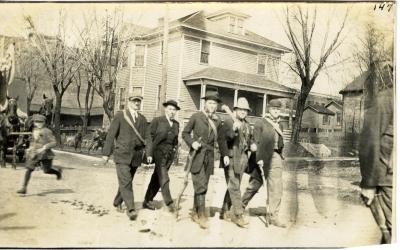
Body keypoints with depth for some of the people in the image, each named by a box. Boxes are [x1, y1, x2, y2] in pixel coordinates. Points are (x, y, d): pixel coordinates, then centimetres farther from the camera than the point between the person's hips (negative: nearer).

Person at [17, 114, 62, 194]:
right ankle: (24, 188, -6)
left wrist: (44, 148, -25)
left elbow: (54, 143, -15)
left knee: (47, 171, 7)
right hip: (34, 154, 5)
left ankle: (58, 172, 40)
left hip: (45, 154, -5)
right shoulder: (35, 130, 8)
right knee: (29, 169, -7)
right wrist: (30, 148, 13)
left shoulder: (47, 132, -13)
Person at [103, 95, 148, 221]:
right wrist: (106, 153, -7)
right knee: (125, 182, -13)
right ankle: (130, 209, -14)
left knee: (126, 181, 12)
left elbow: (145, 138, 11)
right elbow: (111, 135, -3)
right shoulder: (120, 116, 0)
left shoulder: (142, 119, 12)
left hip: (136, 156, 4)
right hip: (122, 155, -4)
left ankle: (117, 202, 33)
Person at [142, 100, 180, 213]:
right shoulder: (157, 121, -3)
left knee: (157, 179, 9)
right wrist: (149, 154, -11)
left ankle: (147, 201, 19)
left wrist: (174, 151, 10)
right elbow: (150, 137, -6)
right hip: (159, 152, -5)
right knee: (164, 178, -12)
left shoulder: (176, 124, 11)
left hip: (170, 154, 5)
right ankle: (169, 202, -10)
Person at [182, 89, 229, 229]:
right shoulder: (196, 117, -1)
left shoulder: (217, 121, 11)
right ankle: (201, 215, -3)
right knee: (201, 186, -10)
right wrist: (192, 142, -15)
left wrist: (225, 154, 10)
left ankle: (195, 213, 18)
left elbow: (220, 139, 19)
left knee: (203, 186, 7)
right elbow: (185, 133, 3)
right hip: (197, 155, -4)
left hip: (209, 156, 4)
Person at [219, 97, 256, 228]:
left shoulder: (247, 125, 16)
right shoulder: (228, 122, -6)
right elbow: (223, 138, -18)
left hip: (242, 159, 7)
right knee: (234, 187, -8)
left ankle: (224, 211, 25)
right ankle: (238, 214, -4)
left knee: (234, 186, 13)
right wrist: (233, 130, -34)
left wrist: (252, 145, 2)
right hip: (231, 158, -7)